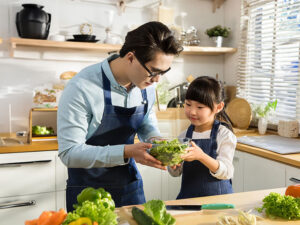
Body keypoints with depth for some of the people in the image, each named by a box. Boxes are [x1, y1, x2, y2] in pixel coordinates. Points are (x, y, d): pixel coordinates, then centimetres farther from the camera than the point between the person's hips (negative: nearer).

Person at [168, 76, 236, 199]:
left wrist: (201, 156, -29)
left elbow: (226, 173, -15)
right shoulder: (184, 136, 4)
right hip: (188, 196, 1)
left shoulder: (225, 135, -7)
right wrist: (173, 164, -12)